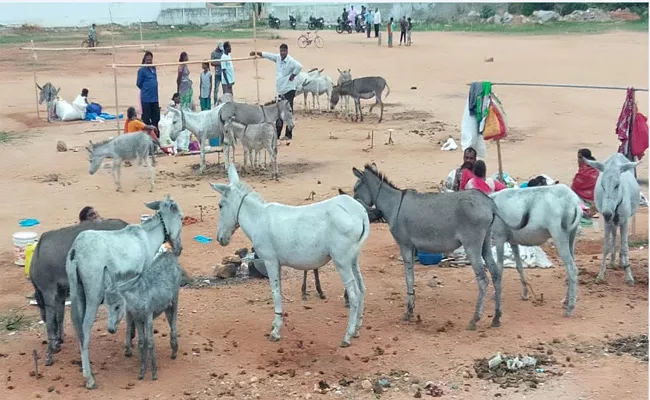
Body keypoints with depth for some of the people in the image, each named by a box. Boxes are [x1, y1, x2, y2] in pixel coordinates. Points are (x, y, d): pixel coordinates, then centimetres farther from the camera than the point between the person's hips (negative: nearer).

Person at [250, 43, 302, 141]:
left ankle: (288, 135, -1)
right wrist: (256, 53, 20)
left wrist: (292, 76, -20)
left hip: (289, 90, -8)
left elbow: (299, 67, -29)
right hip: (280, 91, 8)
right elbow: (267, 55, 19)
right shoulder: (278, 58, 8)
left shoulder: (290, 61, -14)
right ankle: (277, 134, 19)